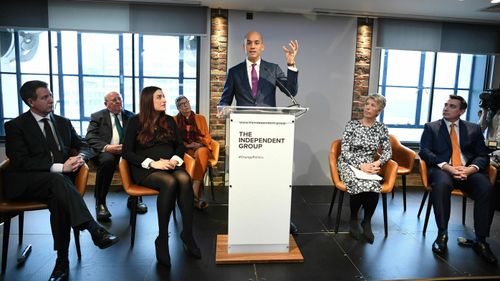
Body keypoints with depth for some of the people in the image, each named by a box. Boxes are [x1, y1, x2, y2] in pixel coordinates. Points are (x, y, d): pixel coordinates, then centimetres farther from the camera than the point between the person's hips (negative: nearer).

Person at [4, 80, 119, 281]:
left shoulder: (63, 123, 18)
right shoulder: (15, 126, 4)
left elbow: (83, 145, 21)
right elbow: (20, 162, -8)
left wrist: (80, 157, -6)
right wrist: (59, 167, -20)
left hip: (58, 178, 3)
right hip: (26, 182, -3)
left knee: (58, 198, -33)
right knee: (57, 179, -37)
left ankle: (62, 262, -29)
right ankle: (95, 230, -45)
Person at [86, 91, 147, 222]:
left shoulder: (130, 116, 17)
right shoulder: (97, 116, 11)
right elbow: (90, 137, -1)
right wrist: (106, 147, -21)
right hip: (105, 151, -2)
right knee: (107, 160, -37)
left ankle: (134, 198, -12)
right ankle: (100, 203, -22)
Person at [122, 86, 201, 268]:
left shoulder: (169, 121, 17)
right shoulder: (135, 122, 5)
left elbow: (180, 145, 15)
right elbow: (127, 152, -2)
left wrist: (175, 159, -9)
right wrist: (152, 163, -16)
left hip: (169, 165, 3)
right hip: (145, 169, -3)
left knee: (184, 179, -33)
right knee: (170, 182, -36)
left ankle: (187, 235, -27)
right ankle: (162, 239, -24)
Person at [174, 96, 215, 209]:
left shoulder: (201, 118, 22)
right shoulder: (175, 120, 19)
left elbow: (207, 137, 14)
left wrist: (200, 144, -8)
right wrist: (187, 145, -9)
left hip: (201, 148, 1)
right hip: (184, 150, -1)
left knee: (202, 152, -38)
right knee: (199, 157, -37)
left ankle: (194, 194, -45)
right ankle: (196, 196, -40)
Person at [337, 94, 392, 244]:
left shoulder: (381, 128, 8)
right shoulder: (352, 124, -1)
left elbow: (388, 151, 6)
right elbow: (344, 151, -8)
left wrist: (377, 163, -14)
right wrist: (361, 165, -20)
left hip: (369, 166, 2)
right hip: (349, 164, -2)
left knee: (374, 187, -32)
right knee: (359, 185, -33)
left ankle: (366, 222, -5)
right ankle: (354, 220, -3)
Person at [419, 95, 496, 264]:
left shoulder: (474, 128, 19)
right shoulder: (431, 127, 14)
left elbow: (483, 156, 11)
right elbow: (425, 152, 0)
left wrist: (470, 169, -12)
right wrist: (447, 167, -15)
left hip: (469, 171, 2)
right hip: (442, 169, -2)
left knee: (486, 188, -29)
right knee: (442, 184, -36)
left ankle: (481, 241, -17)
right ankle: (442, 234, -22)